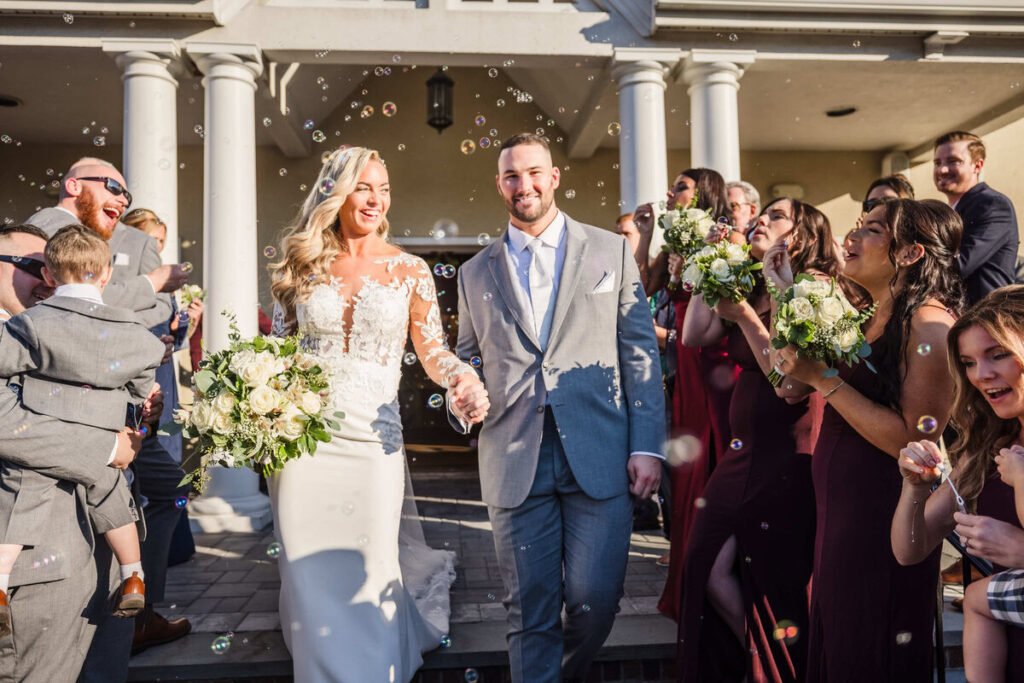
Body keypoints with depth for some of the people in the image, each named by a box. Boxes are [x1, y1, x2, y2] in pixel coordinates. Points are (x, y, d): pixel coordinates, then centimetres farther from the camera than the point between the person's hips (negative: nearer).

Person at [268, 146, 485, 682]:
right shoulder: (302, 267, 6)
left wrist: (460, 375, -20)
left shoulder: (409, 271, 3)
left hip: (372, 438, -1)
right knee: (308, 574, 9)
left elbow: (433, 351, 2)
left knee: (368, 576, 3)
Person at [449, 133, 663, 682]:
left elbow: (640, 351, 4)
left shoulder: (611, 251, 7)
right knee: (529, 611, 6)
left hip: (598, 454, -1)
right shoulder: (476, 273, 13)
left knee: (595, 600, 2)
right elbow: (466, 358, 20)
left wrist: (647, 446, -4)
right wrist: (461, 397, -4)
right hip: (514, 460, 2)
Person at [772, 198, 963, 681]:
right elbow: (787, 385, 8)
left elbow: (914, 441, -23)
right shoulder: (867, 319, 9)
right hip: (838, 509, 8)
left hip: (884, 515, -8)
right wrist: (783, 296, 5)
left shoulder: (929, 321, -16)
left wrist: (822, 379, -23)